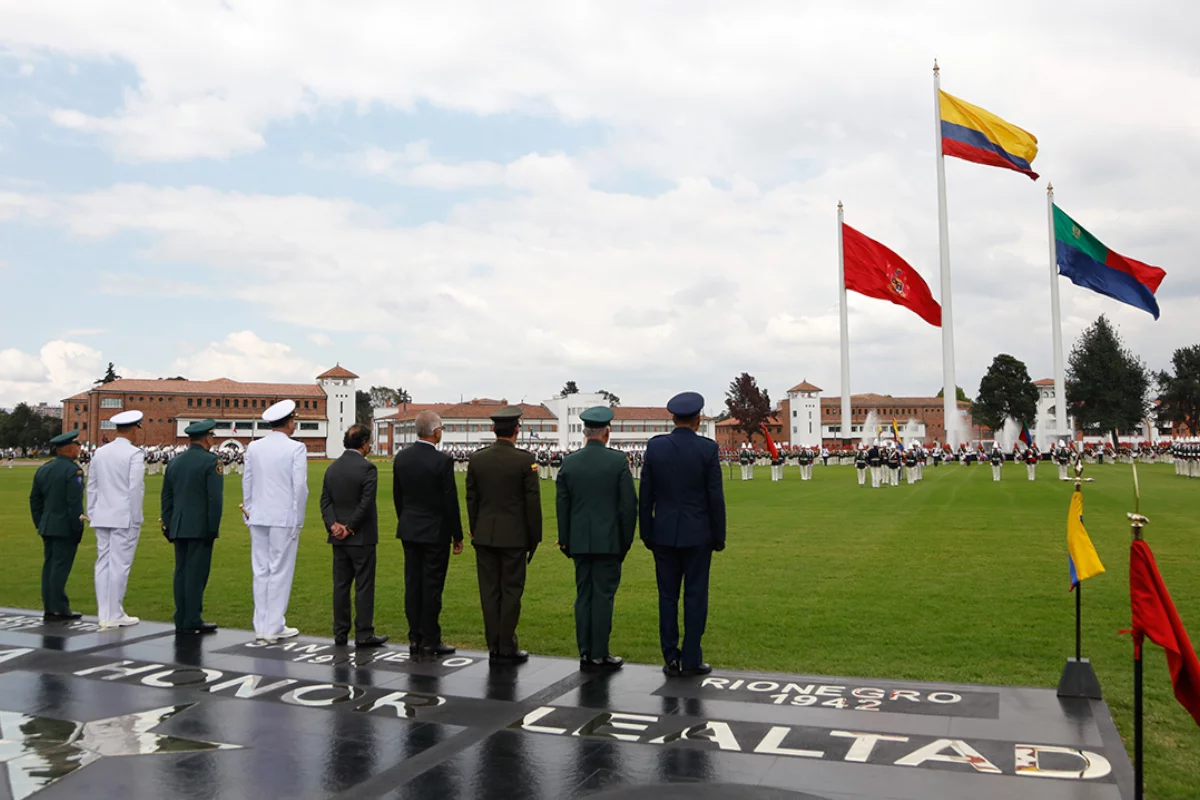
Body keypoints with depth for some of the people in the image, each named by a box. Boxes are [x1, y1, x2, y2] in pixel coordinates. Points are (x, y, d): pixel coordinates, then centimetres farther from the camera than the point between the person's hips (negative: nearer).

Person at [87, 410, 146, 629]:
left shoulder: (100, 452, 9)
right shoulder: (134, 453, -10)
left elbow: (92, 486, 13)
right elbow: (136, 488, -14)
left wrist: (92, 514, 19)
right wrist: (136, 519, -8)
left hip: (102, 516, 6)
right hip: (124, 517, -6)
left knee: (103, 563, 9)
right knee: (120, 565, -2)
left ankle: (104, 613, 14)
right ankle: (115, 615, 2)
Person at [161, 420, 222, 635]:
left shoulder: (174, 462, 12)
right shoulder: (211, 461, -10)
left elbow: (166, 497, 14)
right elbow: (215, 498, -15)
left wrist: (168, 525, 19)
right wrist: (213, 528, -10)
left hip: (179, 528, 7)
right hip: (200, 528, -7)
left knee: (181, 571, 10)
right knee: (196, 573, -3)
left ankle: (181, 621, 14)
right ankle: (193, 622, 0)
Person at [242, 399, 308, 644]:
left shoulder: (254, 447, 5)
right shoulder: (296, 448, -10)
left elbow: (247, 483, 10)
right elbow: (300, 487, -11)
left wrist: (249, 512, 18)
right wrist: (298, 521, -3)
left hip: (258, 518, 5)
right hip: (284, 518, -5)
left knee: (261, 571, 10)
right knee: (280, 572, 1)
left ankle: (261, 627, 16)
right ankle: (274, 628, 5)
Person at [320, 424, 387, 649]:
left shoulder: (332, 468, 8)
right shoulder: (367, 468, -13)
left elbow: (325, 500, 4)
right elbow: (366, 503, -19)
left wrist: (333, 525, -4)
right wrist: (350, 528, -12)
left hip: (338, 537, 6)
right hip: (361, 537, -6)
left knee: (341, 585, 11)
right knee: (364, 586, 0)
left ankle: (340, 634, 15)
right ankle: (364, 634, 3)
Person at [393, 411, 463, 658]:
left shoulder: (401, 457, 2)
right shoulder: (442, 461, -16)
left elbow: (397, 496, 10)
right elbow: (450, 501, -13)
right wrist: (457, 536, -4)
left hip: (409, 531, 6)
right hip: (435, 533, -6)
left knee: (413, 584, 10)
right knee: (432, 586, 1)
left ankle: (415, 639, 16)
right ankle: (430, 642, 7)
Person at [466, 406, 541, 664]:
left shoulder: (477, 459, 1)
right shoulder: (525, 459, -10)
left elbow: (471, 500, 6)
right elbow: (533, 502, -8)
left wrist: (475, 533, 16)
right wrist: (534, 539, 2)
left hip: (484, 535, 4)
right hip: (514, 536, -3)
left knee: (489, 592, 8)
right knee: (511, 592, 4)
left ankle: (494, 648, 14)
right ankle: (507, 649, 8)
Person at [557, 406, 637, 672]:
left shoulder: (569, 462, 2)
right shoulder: (618, 461, -7)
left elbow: (561, 504, 5)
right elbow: (629, 503, -7)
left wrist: (565, 540, 13)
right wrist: (627, 539, 4)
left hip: (580, 541, 3)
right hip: (609, 540, -3)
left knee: (583, 595, 10)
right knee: (604, 596, 2)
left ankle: (585, 654, 14)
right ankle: (599, 655, 6)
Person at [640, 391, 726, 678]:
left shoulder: (655, 447, -2)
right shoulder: (707, 449, -8)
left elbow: (646, 495, 2)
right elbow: (716, 496, -6)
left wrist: (646, 533, 10)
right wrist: (719, 536, 3)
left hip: (664, 533, 2)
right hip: (697, 534, -2)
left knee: (667, 596, 8)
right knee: (695, 596, 5)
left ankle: (671, 659, 11)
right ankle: (691, 660, 9)